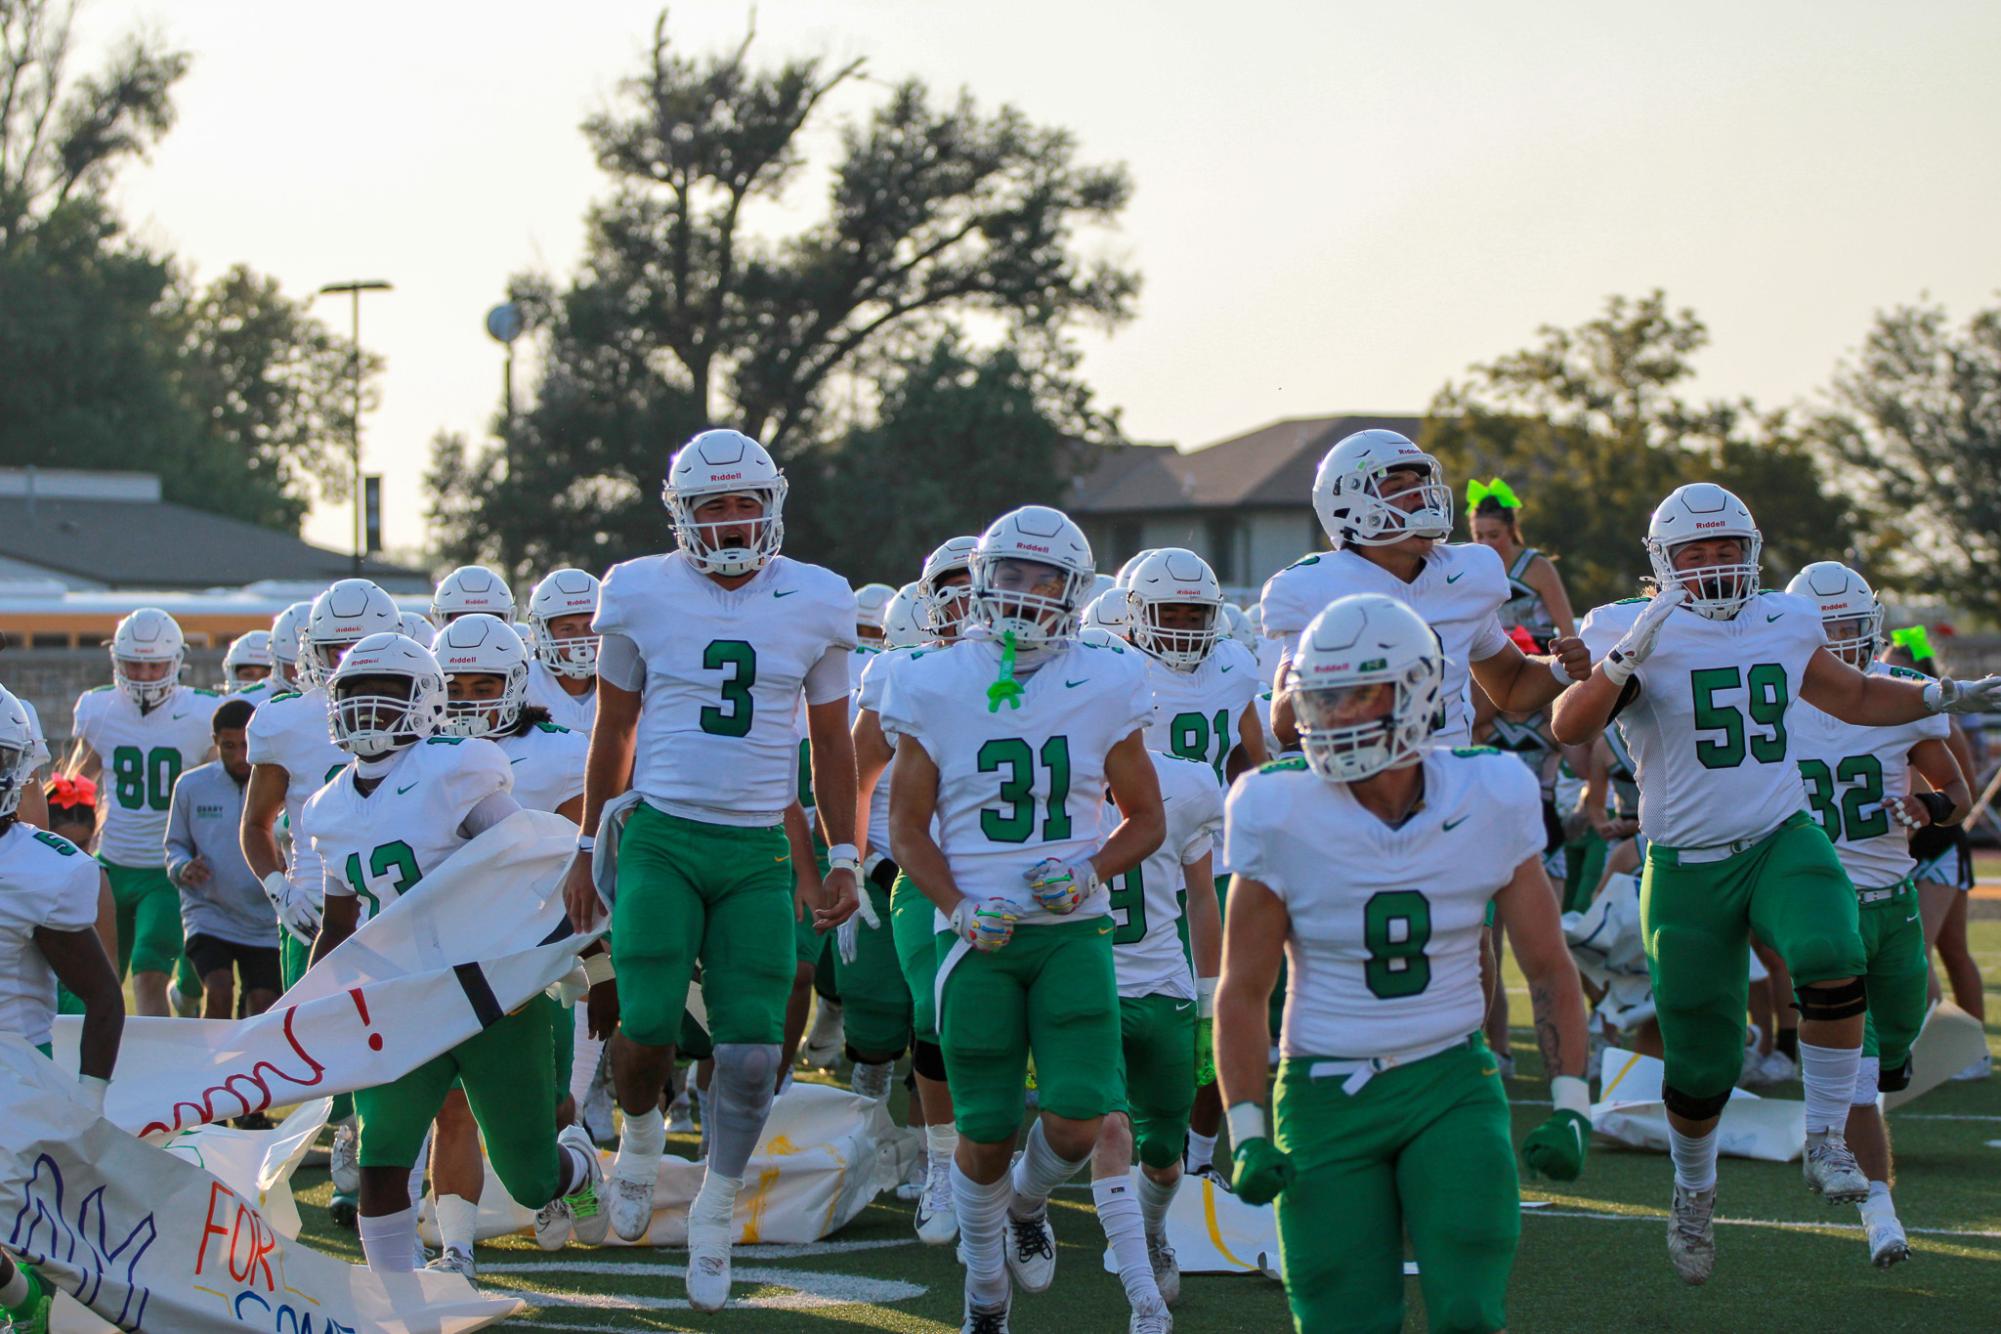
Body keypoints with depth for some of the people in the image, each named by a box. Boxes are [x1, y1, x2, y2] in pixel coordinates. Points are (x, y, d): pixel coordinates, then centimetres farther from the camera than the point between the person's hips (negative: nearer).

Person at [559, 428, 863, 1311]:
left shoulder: (814, 603, 3)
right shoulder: (642, 595, 0)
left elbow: (831, 743, 12)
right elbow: (613, 732, 11)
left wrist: (844, 859, 8)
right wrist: (586, 848, 11)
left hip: (760, 855, 1)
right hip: (661, 839, -1)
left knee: (752, 1053, -4)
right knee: (648, 1026, -14)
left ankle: (716, 1214, 16)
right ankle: (641, 1131, 20)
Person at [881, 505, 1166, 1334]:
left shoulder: (1105, 689, 2)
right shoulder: (936, 688, 0)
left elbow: (1146, 820, 10)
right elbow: (907, 830, 5)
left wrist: (1091, 871, -9)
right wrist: (958, 906, -11)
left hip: (1073, 930, 0)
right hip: (978, 933, 0)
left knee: (1076, 1122, -13)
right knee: (986, 1134, 0)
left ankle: (1028, 1204, 23)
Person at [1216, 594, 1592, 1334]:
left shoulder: (1487, 802, -5)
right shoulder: (1284, 817, -9)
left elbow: (1548, 968, 5)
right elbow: (1242, 992, -2)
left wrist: (1570, 1108, -3)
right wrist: (1248, 1136, -9)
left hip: (1450, 1085, 1)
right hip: (1325, 1097, 0)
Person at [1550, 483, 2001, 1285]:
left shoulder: (1782, 625, 7)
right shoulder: (1635, 634, -6)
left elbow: (1855, 697, 23)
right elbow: (1569, 728, -20)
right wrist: (1628, 655, -33)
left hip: (1781, 844, 2)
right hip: (1688, 867, -2)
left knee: (1832, 962, -30)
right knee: (1701, 1066, 4)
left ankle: (1825, 1144, -13)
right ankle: (1695, 1188, 35)